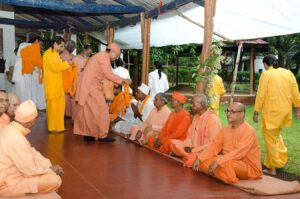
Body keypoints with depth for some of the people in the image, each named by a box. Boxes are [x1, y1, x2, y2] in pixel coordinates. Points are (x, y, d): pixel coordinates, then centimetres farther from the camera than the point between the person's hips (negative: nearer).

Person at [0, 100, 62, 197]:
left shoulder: (9, 129, 0)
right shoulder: (16, 139, -30)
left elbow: (30, 152, 10)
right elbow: (31, 171, -24)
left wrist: (50, 166, 3)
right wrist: (50, 170, -7)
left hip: (8, 173, 10)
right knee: (55, 180, -13)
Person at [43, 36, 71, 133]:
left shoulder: (56, 54, 17)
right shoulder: (48, 53, -11)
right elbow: (54, 67, -19)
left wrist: (68, 63, 6)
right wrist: (67, 63, -11)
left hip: (58, 84, 9)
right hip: (51, 85, -9)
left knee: (59, 105, 10)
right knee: (53, 105, -6)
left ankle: (58, 126, 17)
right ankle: (53, 127, 0)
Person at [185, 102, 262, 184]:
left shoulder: (249, 131, -18)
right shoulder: (226, 129, 6)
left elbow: (239, 152, -30)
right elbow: (215, 145, 2)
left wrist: (217, 161, -38)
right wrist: (199, 159, -11)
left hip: (248, 167, -6)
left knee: (226, 165, -40)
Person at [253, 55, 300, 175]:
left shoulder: (266, 74, -7)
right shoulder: (288, 73, 7)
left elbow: (261, 94, -11)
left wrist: (256, 112, -5)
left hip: (272, 111, -6)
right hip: (285, 110, 6)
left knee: (270, 138, 5)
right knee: (276, 134, 27)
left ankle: (272, 168, 9)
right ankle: (282, 158, 28)